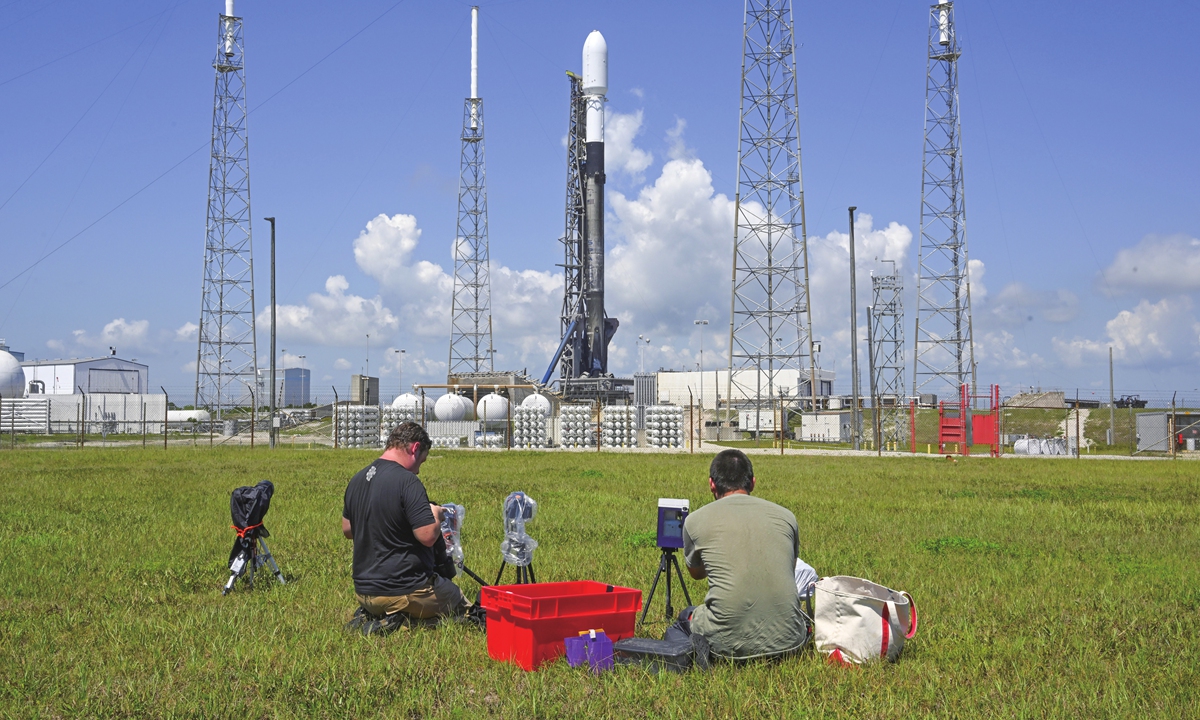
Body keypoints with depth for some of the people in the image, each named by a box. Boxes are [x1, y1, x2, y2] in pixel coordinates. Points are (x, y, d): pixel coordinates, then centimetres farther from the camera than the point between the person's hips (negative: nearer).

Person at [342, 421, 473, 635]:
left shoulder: (357, 480, 5)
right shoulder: (407, 481, -20)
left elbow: (347, 529, 17)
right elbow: (428, 536, -23)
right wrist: (435, 515, -3)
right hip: (404, 591, -8)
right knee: (463, 608, 14)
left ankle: (369, 616, 7)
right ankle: (399, 619, -7)